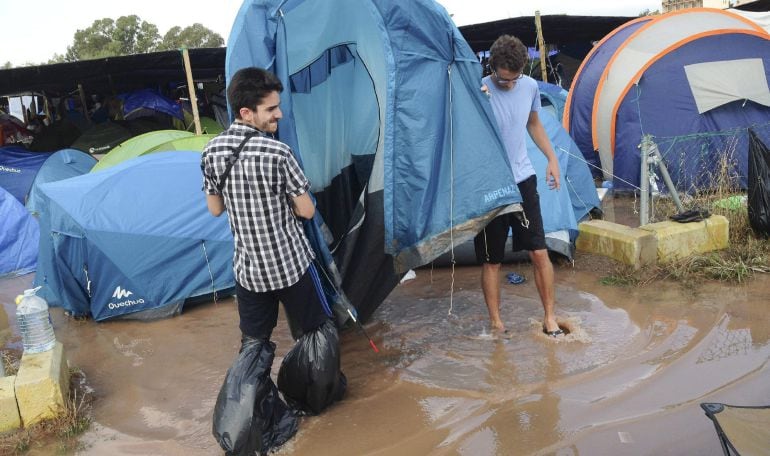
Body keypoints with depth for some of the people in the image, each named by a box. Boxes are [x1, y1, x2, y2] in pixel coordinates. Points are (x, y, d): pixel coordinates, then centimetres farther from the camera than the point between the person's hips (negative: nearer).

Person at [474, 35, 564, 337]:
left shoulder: (530, 86, 1)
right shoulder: (479, 92, -15)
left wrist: (552, 158, 12)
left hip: (523, 180, 4)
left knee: (539, 253, 4)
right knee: (491, 261, 6)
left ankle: (550, 317, 19)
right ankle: (495, 323, 21)